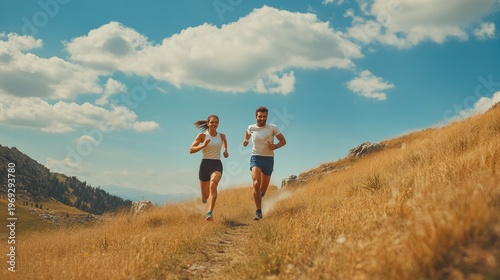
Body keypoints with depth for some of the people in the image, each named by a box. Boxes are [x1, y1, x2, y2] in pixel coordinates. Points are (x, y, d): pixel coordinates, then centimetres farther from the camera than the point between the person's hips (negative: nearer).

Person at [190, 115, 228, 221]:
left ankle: (210, 213, -37)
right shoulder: (202, 135, -3)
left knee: (213, 185, -30)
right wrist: (203, 146, -22)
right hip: (205, 164, -1)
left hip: (217, 164, 1)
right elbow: (191, 150, -9)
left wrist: (225, 150, 20)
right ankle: (204, 197, 49)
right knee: (205, 196, 9)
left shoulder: (221, 136, 7)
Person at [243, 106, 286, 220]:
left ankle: (259, 196, 49)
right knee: (256, 184, -22)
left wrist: (275, 146, -17)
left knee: (263, 188, 12)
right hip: (256, 158, -1)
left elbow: (283, 141, 3)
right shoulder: (251, 128, 2)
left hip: (269, 159, 1)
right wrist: (246, 140, 5)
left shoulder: (272, 128, -3)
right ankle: (258, 212, -20)